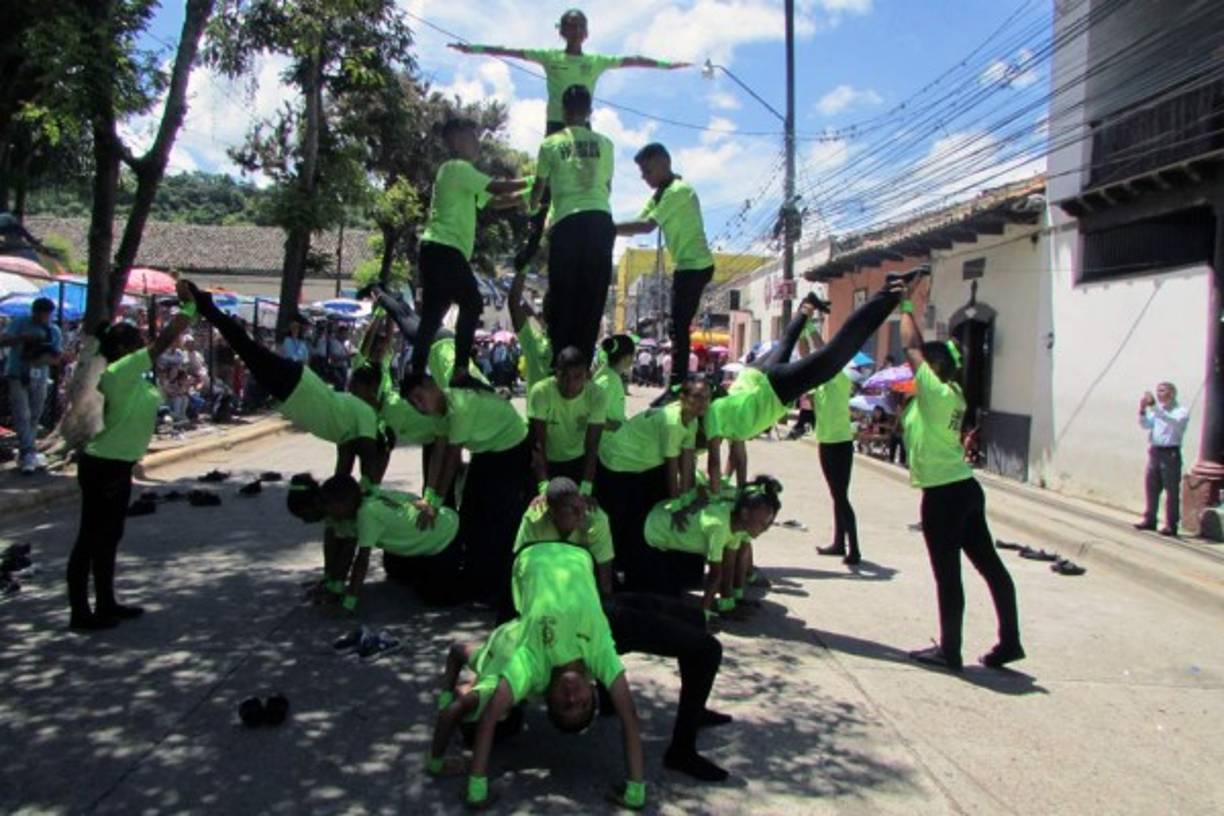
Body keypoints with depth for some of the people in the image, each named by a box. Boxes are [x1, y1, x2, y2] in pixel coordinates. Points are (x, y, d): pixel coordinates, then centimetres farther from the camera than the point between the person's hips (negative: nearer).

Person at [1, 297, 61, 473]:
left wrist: (41, 359, -18)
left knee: (34, 417, 8)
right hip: (17, 376, -4)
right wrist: (23, 337, -26)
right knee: (22, 416, -12)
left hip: (39, 378, 4)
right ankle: (29, 454, -16)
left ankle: (24, 454, 19)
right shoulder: (19, 323, -2)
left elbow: (56, 357, 2)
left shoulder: (54, 331, 6)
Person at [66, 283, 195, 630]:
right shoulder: (119, 372, -19)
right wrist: (189, 306, -17)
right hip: (102, 467, -10)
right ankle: (80, 613, 8)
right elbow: (164, 341, -21)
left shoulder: (132, 377, 8)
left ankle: (106, 604, 29)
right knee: (90, 538, -1)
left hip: (117, 466, 10)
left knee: (109, 537, 17)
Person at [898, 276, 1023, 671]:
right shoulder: (951, 395, 11)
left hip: (942, 493, -9)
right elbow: (923, 349, 21)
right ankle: (1009, 641, 20)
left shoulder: (935, 392, -12)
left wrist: (906, 309, 4)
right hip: (964, 487, 9)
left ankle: (949, 650, 10)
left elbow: (912, 347, -8)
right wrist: (907, 310, 22)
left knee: (947, 575, 0)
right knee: (989, 564, 12)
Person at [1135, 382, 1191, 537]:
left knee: (1172, 490, -3)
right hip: (1154, 452, 6)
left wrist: (1154, 407, -33)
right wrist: (1142, 411, -15)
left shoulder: (1181, 412, -3)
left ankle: (1171, 525, 0)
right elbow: (1145, 425, 3)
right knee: (1151, 487, 10)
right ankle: (1149, 520, 20)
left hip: (1171, 453, -6)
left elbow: (1174, 423, -24)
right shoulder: (1157, 411, 15)